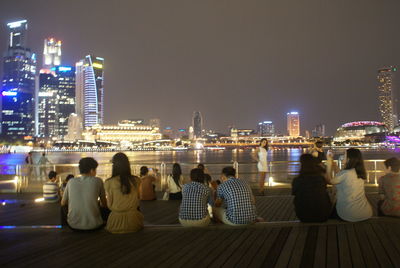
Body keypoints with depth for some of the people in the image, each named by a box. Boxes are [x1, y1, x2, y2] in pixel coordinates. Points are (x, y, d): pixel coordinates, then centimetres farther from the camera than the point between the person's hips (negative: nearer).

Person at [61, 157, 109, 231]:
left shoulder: (71, 182, 2)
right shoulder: (98, 181, -2)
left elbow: (63, 203, 15)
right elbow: (104, 204, 9)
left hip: (73, 225, 2)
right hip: (93, 225, -2)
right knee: (107, 210, 25)